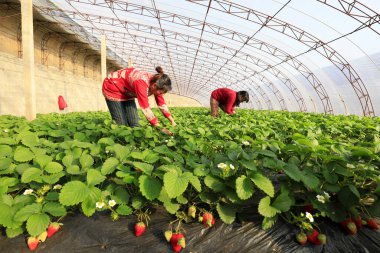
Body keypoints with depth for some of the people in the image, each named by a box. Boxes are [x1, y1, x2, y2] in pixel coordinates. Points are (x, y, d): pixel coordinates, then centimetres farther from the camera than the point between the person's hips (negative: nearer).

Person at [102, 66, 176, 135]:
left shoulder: (156, 82, -16)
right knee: (121, 124, -10)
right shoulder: (141, 83, -39)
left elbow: (162, 104, -8)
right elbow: (146, 108, -41)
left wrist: (173, 122, -12)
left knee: (134, 123, -1)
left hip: (126, 91, 7)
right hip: (112, 88, -7)